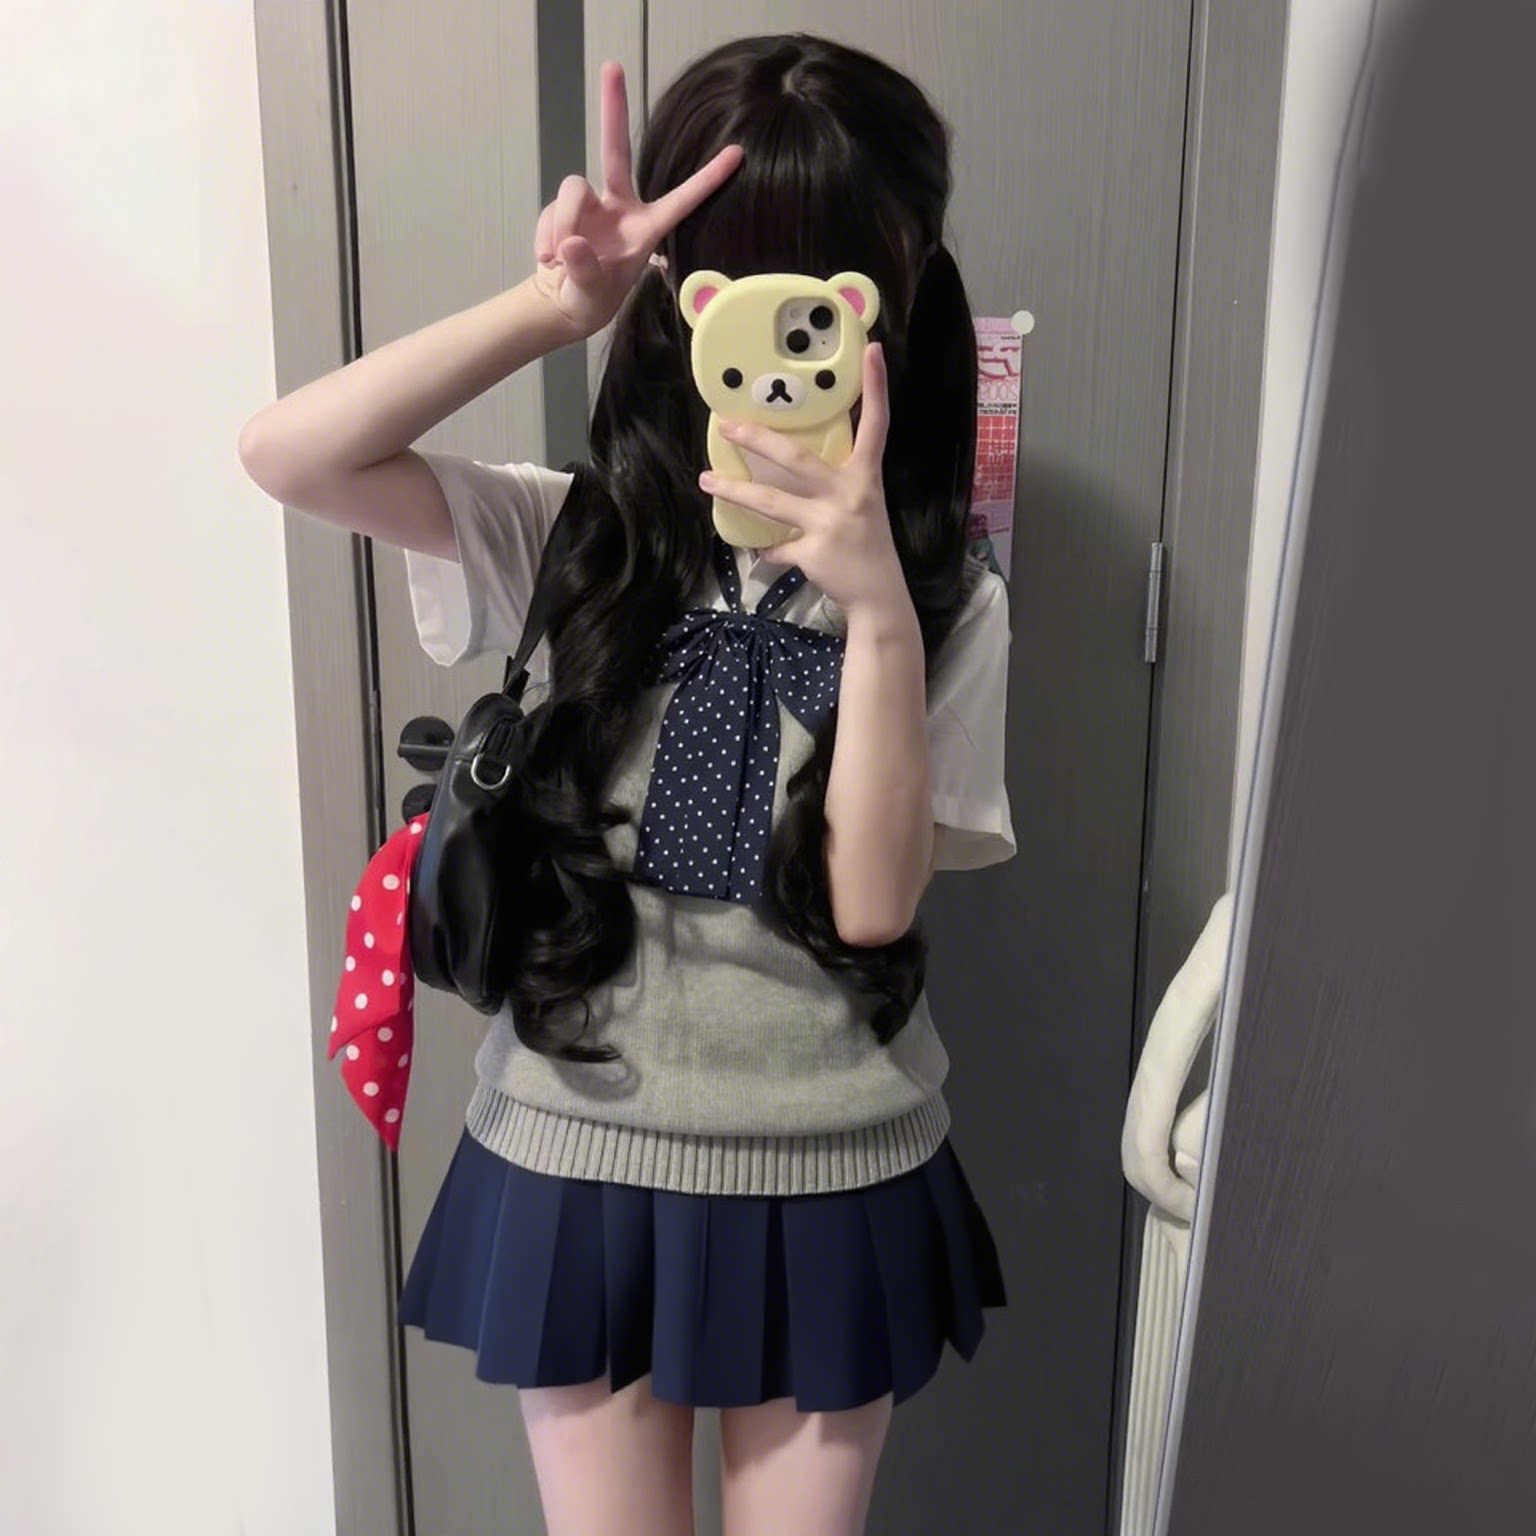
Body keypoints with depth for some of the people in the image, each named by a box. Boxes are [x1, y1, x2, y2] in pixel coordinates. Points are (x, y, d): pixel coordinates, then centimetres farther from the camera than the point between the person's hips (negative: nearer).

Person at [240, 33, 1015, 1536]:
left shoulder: (944, 595, -7)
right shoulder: (570, 539, -6)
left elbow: (873, 901, -17)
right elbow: (286, 454, -19)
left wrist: (878, 613, -28)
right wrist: (555, 304, -26)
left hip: (831, 1173, 0)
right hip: (580, 1153, 1)